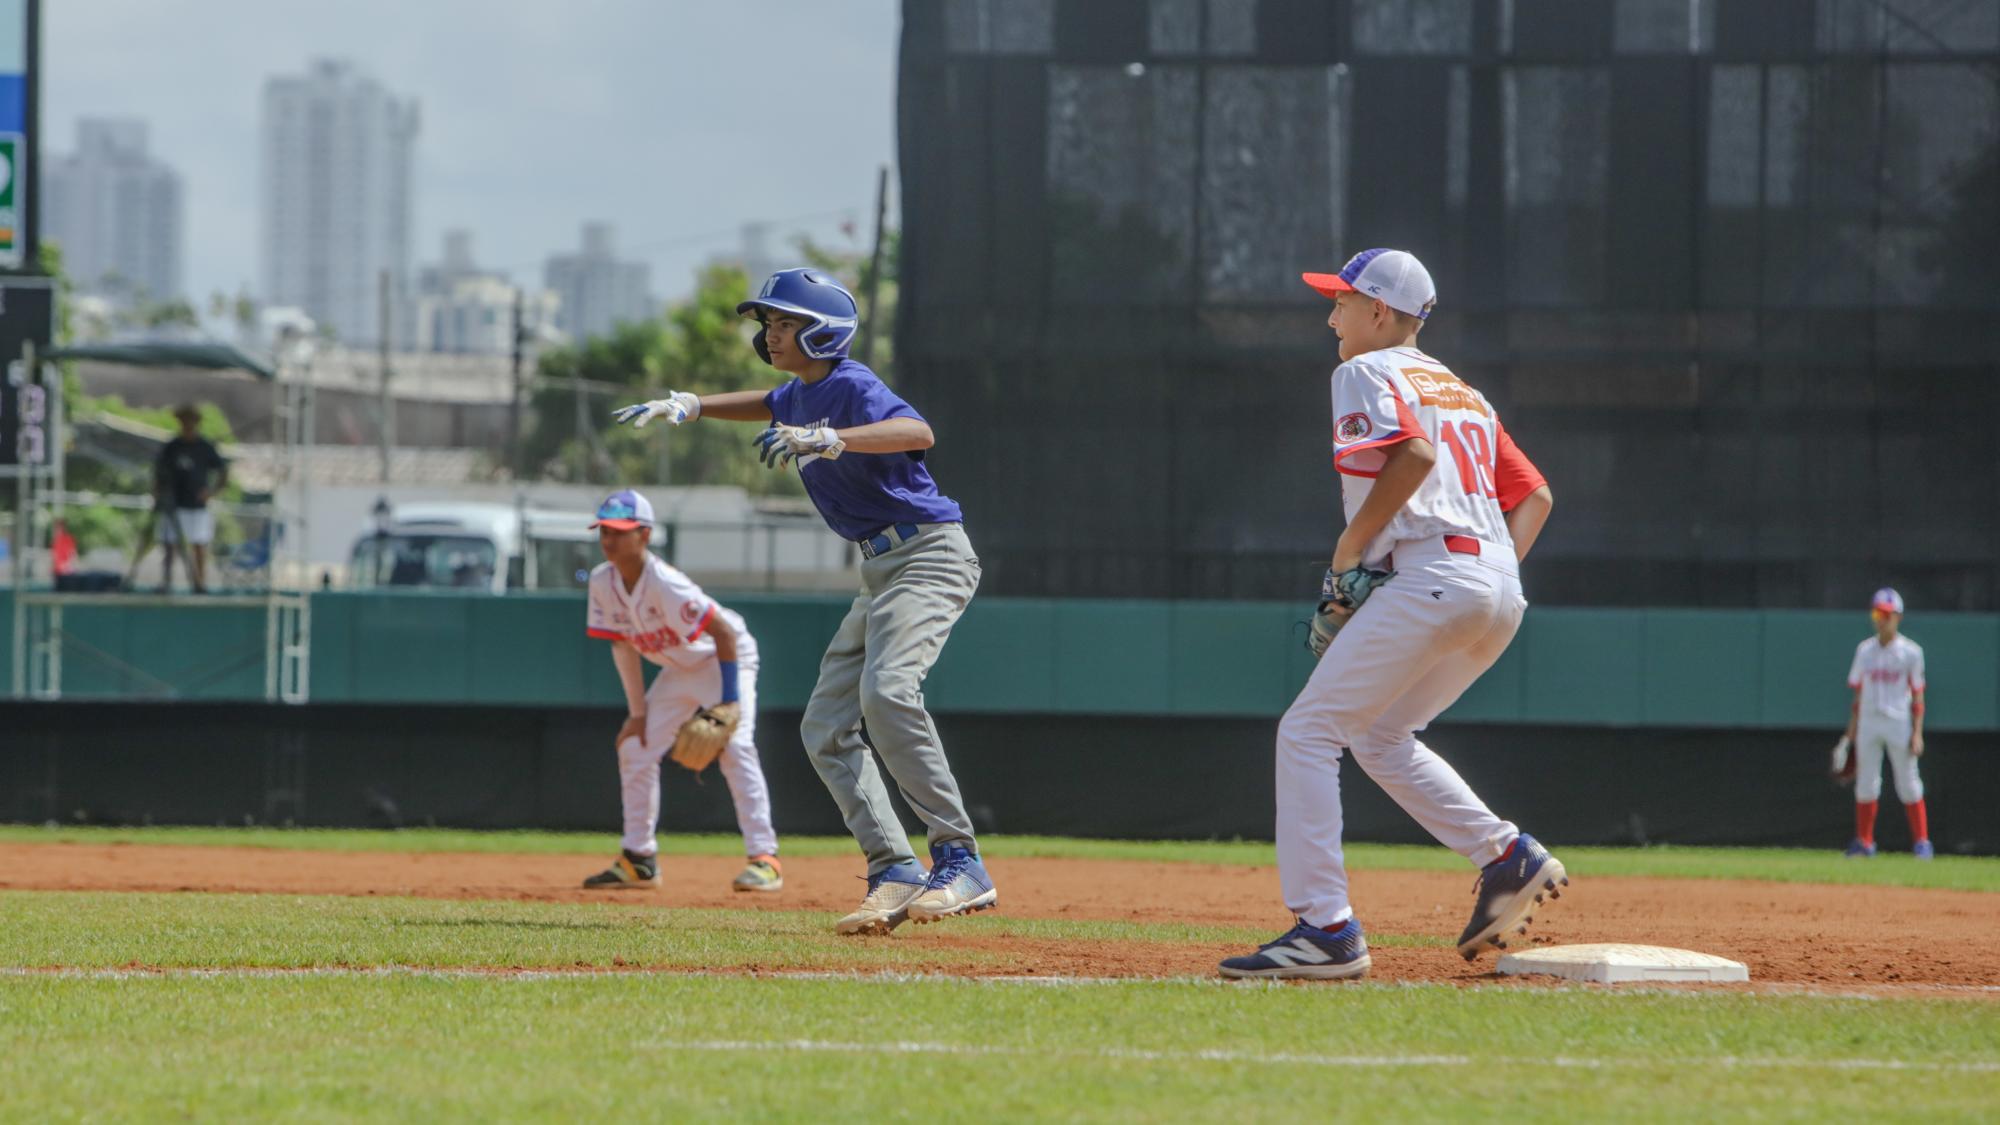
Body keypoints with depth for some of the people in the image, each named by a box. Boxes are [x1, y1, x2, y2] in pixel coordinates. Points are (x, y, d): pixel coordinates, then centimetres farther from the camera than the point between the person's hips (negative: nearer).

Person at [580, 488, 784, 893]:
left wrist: (728, 703, -34)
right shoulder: (603, 582, -12)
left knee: (735, 746, -24)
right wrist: (637, 712, -3)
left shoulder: (664, 584, -33)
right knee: (635, 748, 4)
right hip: (678, 669, 8)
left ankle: (764, 857, -26)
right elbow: (623, 645, -1)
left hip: (726, 659, -8)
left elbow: (724, 632, -32)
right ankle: (638, 860, 14)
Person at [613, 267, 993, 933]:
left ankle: (961, 864, -32)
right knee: (825, 726, 2)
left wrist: (831, 439, -46)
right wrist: (689, 406, 29)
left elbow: (918, 432, -35)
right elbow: (768, 406, 40)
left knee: (886, 690, -31)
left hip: (930, 554, -10)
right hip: (882, 571, 10)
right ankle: (896, 875, -6)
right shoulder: (804, 394, 14)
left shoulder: (850, 387, -15)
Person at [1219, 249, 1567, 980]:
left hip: (1430, 578, -9)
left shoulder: (1367, 373, 2)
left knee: (1308, 731, -6)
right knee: (1379, 734, 23)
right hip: (1500, 593, 9)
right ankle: (1506, 857, 9)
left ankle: (1325, 927, -15)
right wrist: (1498, 572, 16)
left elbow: (1415, 453, -17)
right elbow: (1535, 495, 24)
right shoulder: (1463, 392, 28)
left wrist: (1348, 554, -10)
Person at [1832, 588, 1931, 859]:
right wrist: (1850, 733, 10)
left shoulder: (1910, 651, -1)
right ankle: (1864, 843, 10)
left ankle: (1921, 841, 4)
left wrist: (1917, 733, -9)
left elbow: (1917, 695, -1)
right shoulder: (1865, 650, 10)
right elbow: (1858, 694, 13)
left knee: (1908, 783, -3)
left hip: (1899, 723, -3)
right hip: (1868, 722, 3)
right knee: (1866, 783, 3)